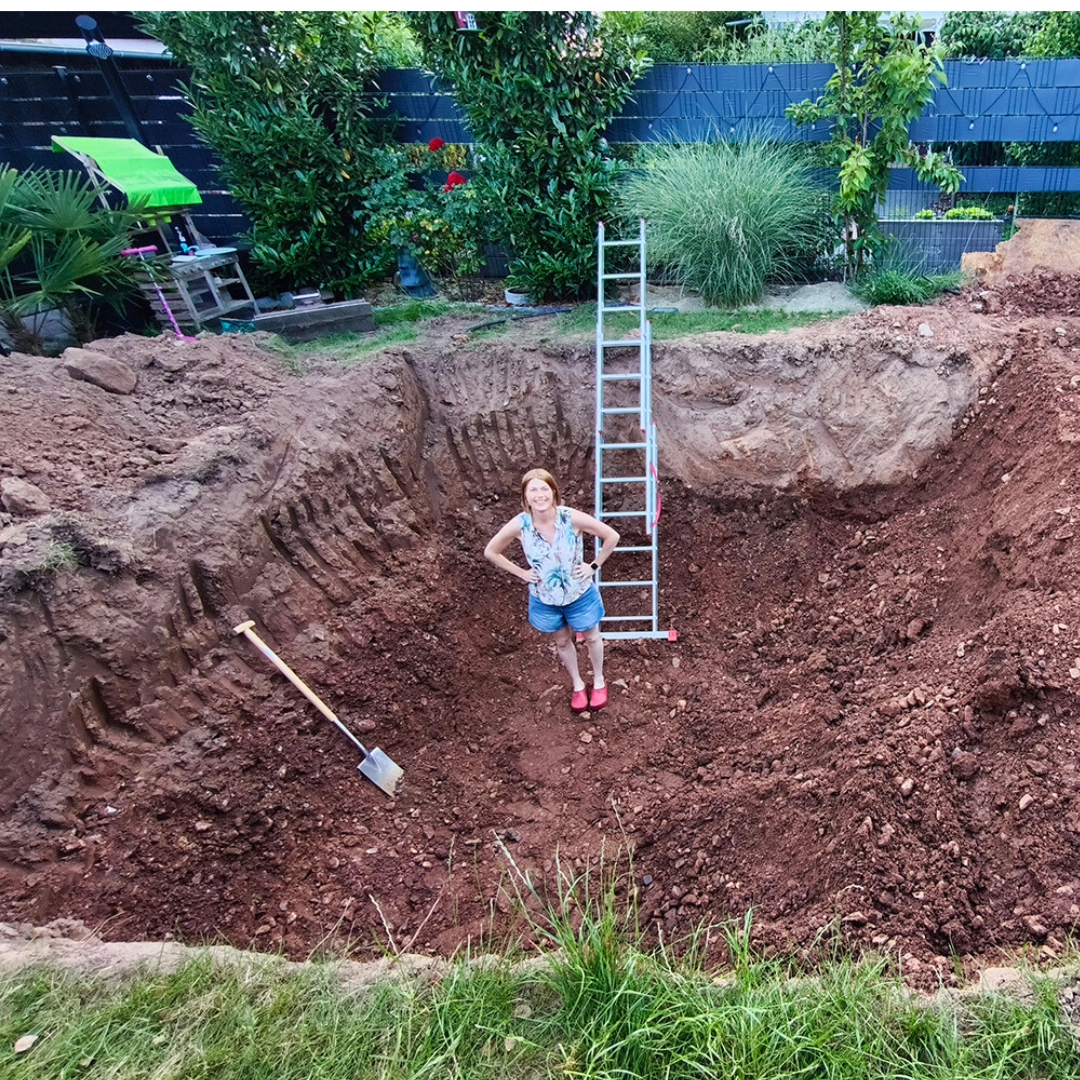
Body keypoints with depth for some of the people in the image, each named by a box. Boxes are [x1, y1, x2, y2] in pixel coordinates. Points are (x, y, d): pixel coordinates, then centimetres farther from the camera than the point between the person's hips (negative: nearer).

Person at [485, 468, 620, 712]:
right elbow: (490, 552, -7)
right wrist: (522, 573, -8)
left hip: (579, 594, -1)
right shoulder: (519, 525, -24)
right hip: (545, 599, 1)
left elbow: (612, 537, -15)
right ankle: (577, 686, 51)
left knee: (592, 638, 22)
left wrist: (594, 566, -12)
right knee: (563, 642, 25)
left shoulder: (572, 518, -28)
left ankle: (599, 681, 51)